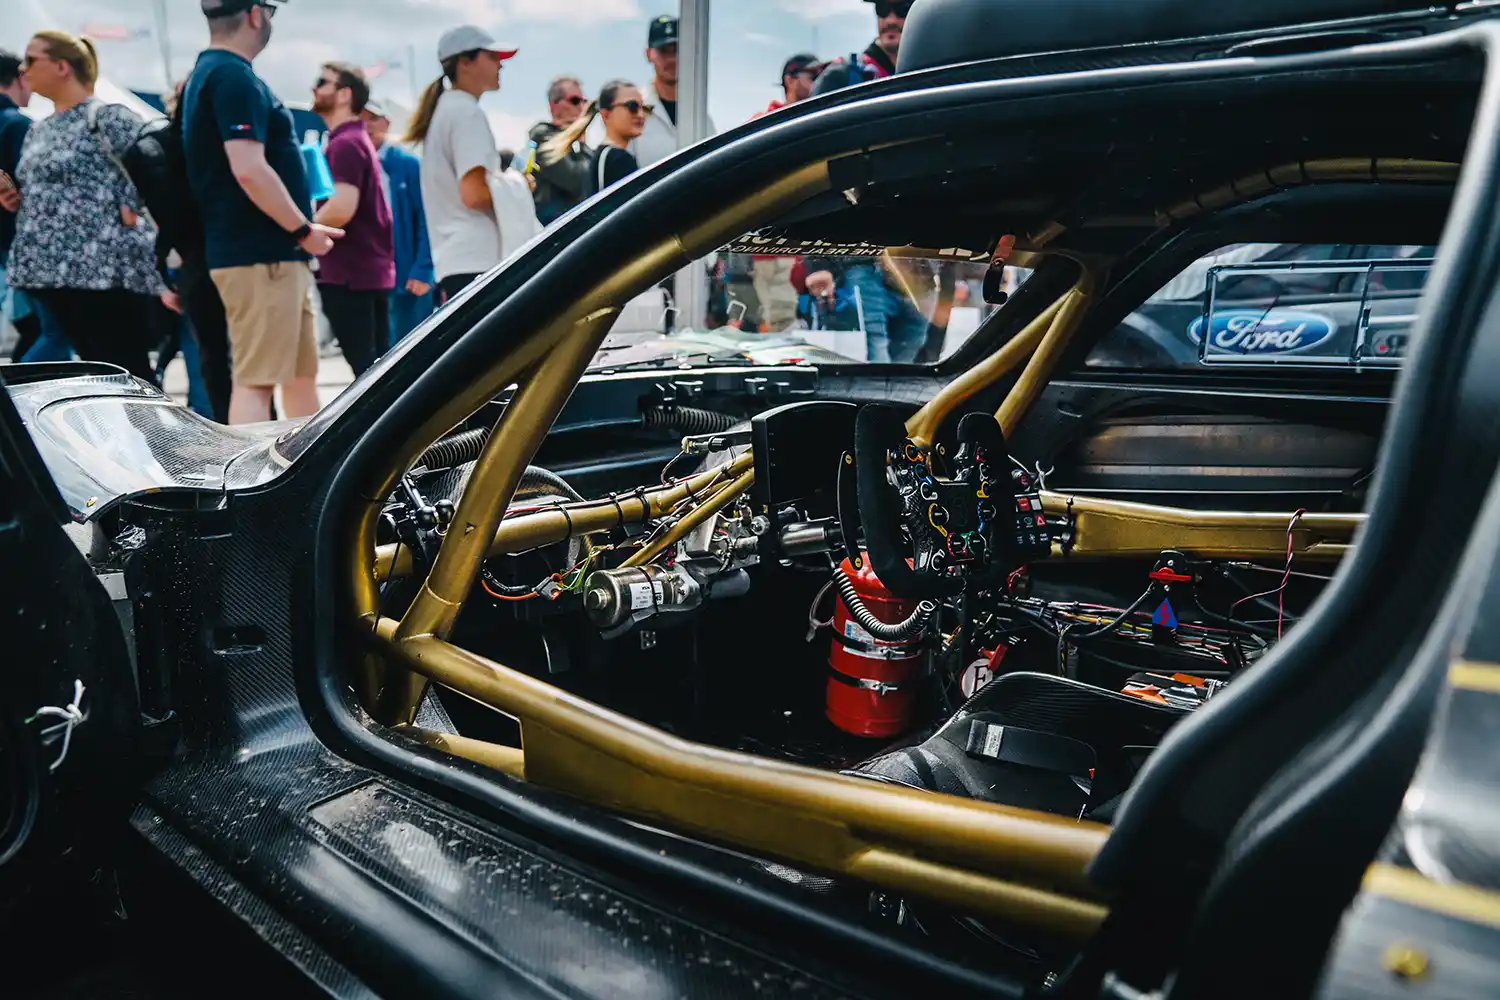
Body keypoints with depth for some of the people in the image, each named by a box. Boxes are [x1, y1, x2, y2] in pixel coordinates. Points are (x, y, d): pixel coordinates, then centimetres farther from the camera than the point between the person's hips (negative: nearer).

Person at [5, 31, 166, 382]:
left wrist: (128, 212, -11)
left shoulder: (106, 118, -5)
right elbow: (35, 194, 23)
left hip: (107, 270, -8)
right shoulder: (37, 131, 19)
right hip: (54, 272, 8)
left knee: (130, 373, -6)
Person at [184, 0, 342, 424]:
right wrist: (304, 230, -13)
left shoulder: (210, 73, 20)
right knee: (256, 379, -9)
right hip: (258, 254, -10)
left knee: (301, 373, 16)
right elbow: (249, 170, -23)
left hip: (269, 251, 10)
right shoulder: (234, 76, -13)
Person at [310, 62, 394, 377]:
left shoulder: (344, 143, -12)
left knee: (365, 369, -8)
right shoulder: (357, 140, 20)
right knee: (378, 366, 12)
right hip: (371, 270, 10)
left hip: (349, 273, -10)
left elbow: (341, 208, -24)